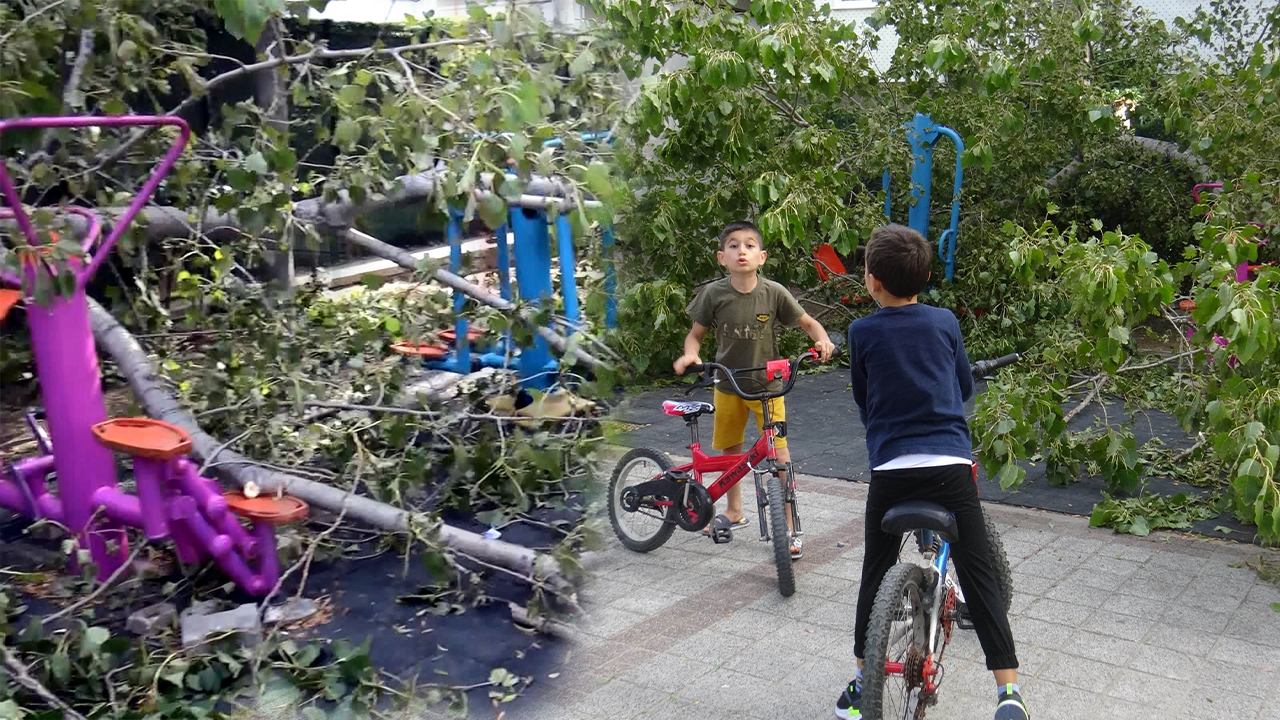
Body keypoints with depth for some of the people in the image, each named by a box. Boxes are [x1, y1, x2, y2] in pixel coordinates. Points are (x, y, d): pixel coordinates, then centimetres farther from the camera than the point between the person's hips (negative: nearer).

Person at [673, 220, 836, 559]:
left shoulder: (774, 293, -13)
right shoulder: (714, 293, -11)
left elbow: (808, 322, -2)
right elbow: (696, 333, -1)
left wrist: (822, 341, -23)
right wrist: (690, 355, -22)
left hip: (767, 383, -2)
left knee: (779, 455, -8)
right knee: (730, 451, 17)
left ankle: (789, 528, 4)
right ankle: (734, 512, 39)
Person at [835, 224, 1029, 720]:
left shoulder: (862, 333, 2)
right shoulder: (945, 323, 7)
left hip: (892, 468, -1)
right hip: (952, 463, 1)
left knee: (876, 574, 14)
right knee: (979, 575, 5)